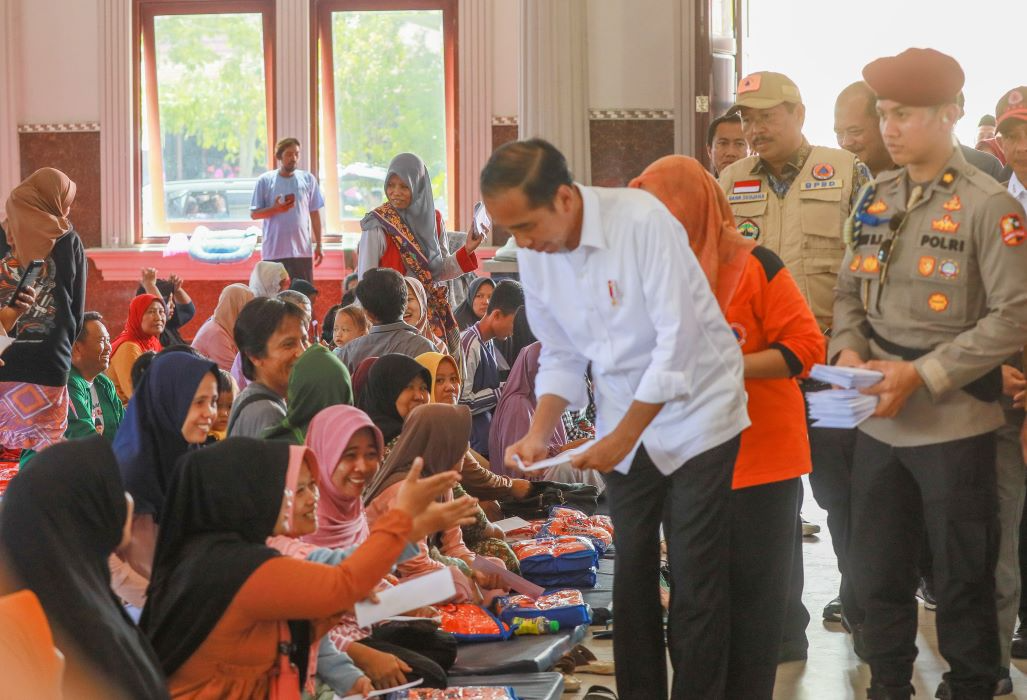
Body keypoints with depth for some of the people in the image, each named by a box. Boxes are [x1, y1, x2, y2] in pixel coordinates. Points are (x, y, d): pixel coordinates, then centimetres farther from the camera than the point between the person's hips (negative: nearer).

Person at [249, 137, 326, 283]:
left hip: (302, 251, 2)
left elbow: (315, 213, 10)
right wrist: (275, 209, -18)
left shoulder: (308, 179, 6)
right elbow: (254, 214, 1)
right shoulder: (265, 181, 0)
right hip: (274, 252, -2)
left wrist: (319, 245, 7)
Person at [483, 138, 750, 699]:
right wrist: (539, 435, -9)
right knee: (632, 572, 9)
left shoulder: (642, 220, -23)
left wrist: (623, 437, -19)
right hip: (625, 427, 5)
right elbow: (561, 357, 5)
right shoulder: (534, 255, -5)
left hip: (695, 413, -5)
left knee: (694, 580, -3)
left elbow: (678, 342, -23)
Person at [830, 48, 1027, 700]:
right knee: (878, 568, 15)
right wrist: (848, 350, -8)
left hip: (953, 422, -5)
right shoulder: (878, 198, 8)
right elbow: (851, 289, 13)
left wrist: (923, 375, -19)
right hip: (878, 420, 6)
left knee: (963, 575, 8)